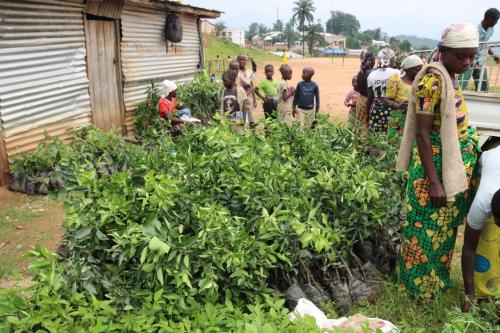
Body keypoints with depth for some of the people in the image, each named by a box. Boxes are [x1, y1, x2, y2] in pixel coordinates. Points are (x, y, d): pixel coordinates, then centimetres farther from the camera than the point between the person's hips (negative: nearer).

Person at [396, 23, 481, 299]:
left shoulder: (451, 76, 5)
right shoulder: (433, 80, -21)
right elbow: (422, 134, -23)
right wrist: (434, 182, -24)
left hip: (456, 165, 9)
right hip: (436, 165, -9)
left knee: (444, 227, 22)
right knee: (429, 229, 6)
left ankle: (437, 278, 41)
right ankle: (421, 285, 26)